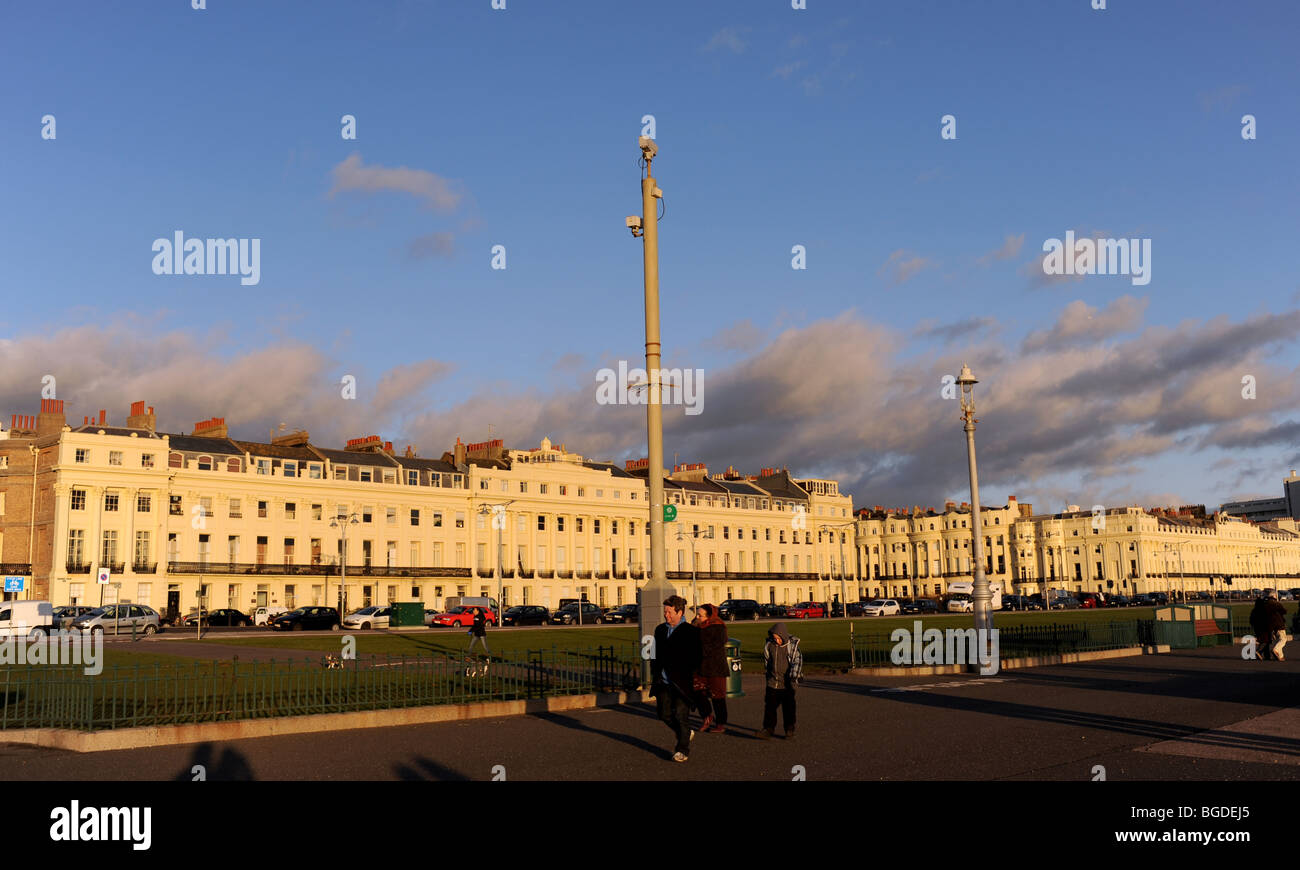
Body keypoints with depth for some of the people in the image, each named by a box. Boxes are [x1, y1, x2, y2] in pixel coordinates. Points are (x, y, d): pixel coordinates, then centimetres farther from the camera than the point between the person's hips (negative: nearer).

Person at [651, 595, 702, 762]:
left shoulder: (691, 632, -6)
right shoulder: (660, 629, 12)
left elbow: (696, 658, -5)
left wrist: (689, 675, -12)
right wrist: (655, 674, 11)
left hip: (681, 683, -6)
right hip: (663, 681, 6)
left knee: (681, 715, -4)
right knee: (665, 715, 9)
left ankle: (683, 749, 10)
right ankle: (686, 733, 33)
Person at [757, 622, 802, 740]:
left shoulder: (792, 645, -6)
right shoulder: (769, 645, 1)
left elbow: (797, 661, -8)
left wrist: (794, 677, -18)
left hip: (787, 684, -2)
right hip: (773, 683, 2)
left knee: (788, 708, 3)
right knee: (770, 706, -1)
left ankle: (790, 731, 15)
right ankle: (768, 728, 7)